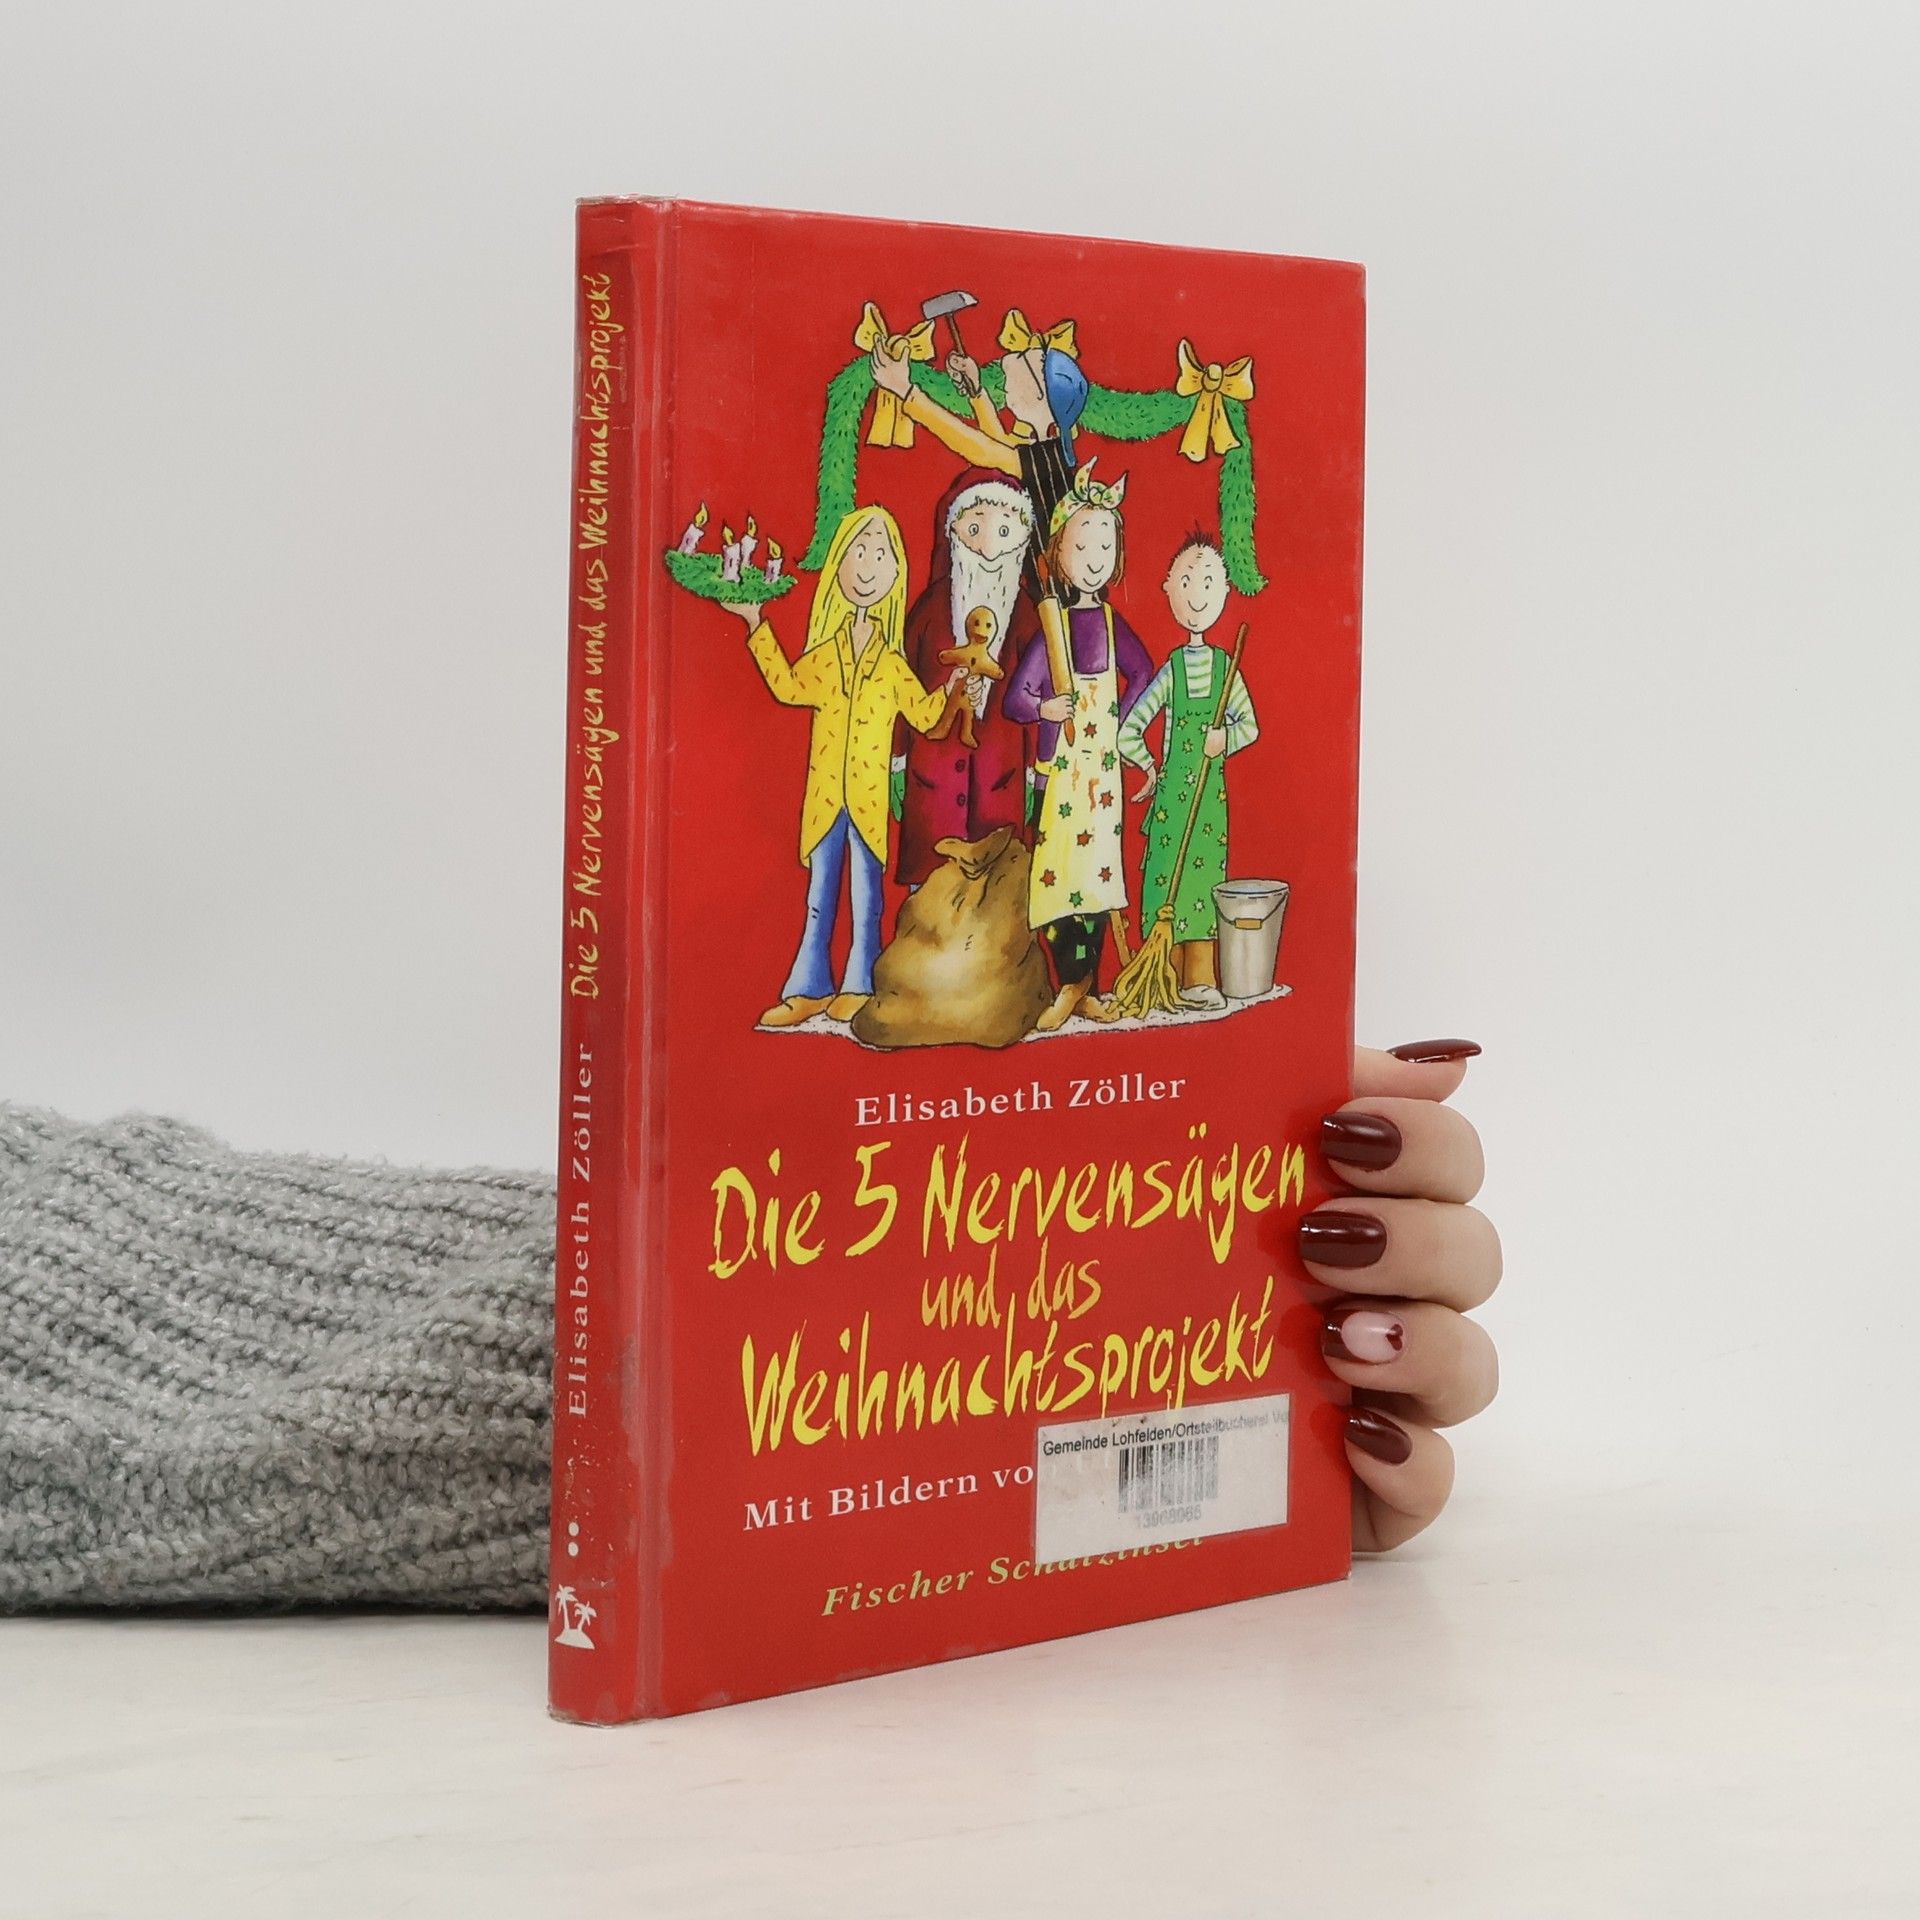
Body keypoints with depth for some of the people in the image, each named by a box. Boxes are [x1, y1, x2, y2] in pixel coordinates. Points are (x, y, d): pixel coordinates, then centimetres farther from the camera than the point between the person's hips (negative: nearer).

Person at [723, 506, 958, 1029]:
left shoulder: (893, 665, 4)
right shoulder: (823, 656, 7)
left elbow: (925, 715, 8)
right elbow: (788, 685, 16)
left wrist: (952, 685, -5)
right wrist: (757, 626, 16)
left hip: (870, 799, -2)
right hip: (824, 797, 2)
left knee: (866, 898, 1)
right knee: (819, 898, 6)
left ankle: (858, 990, 7)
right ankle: (809, 990, 10)